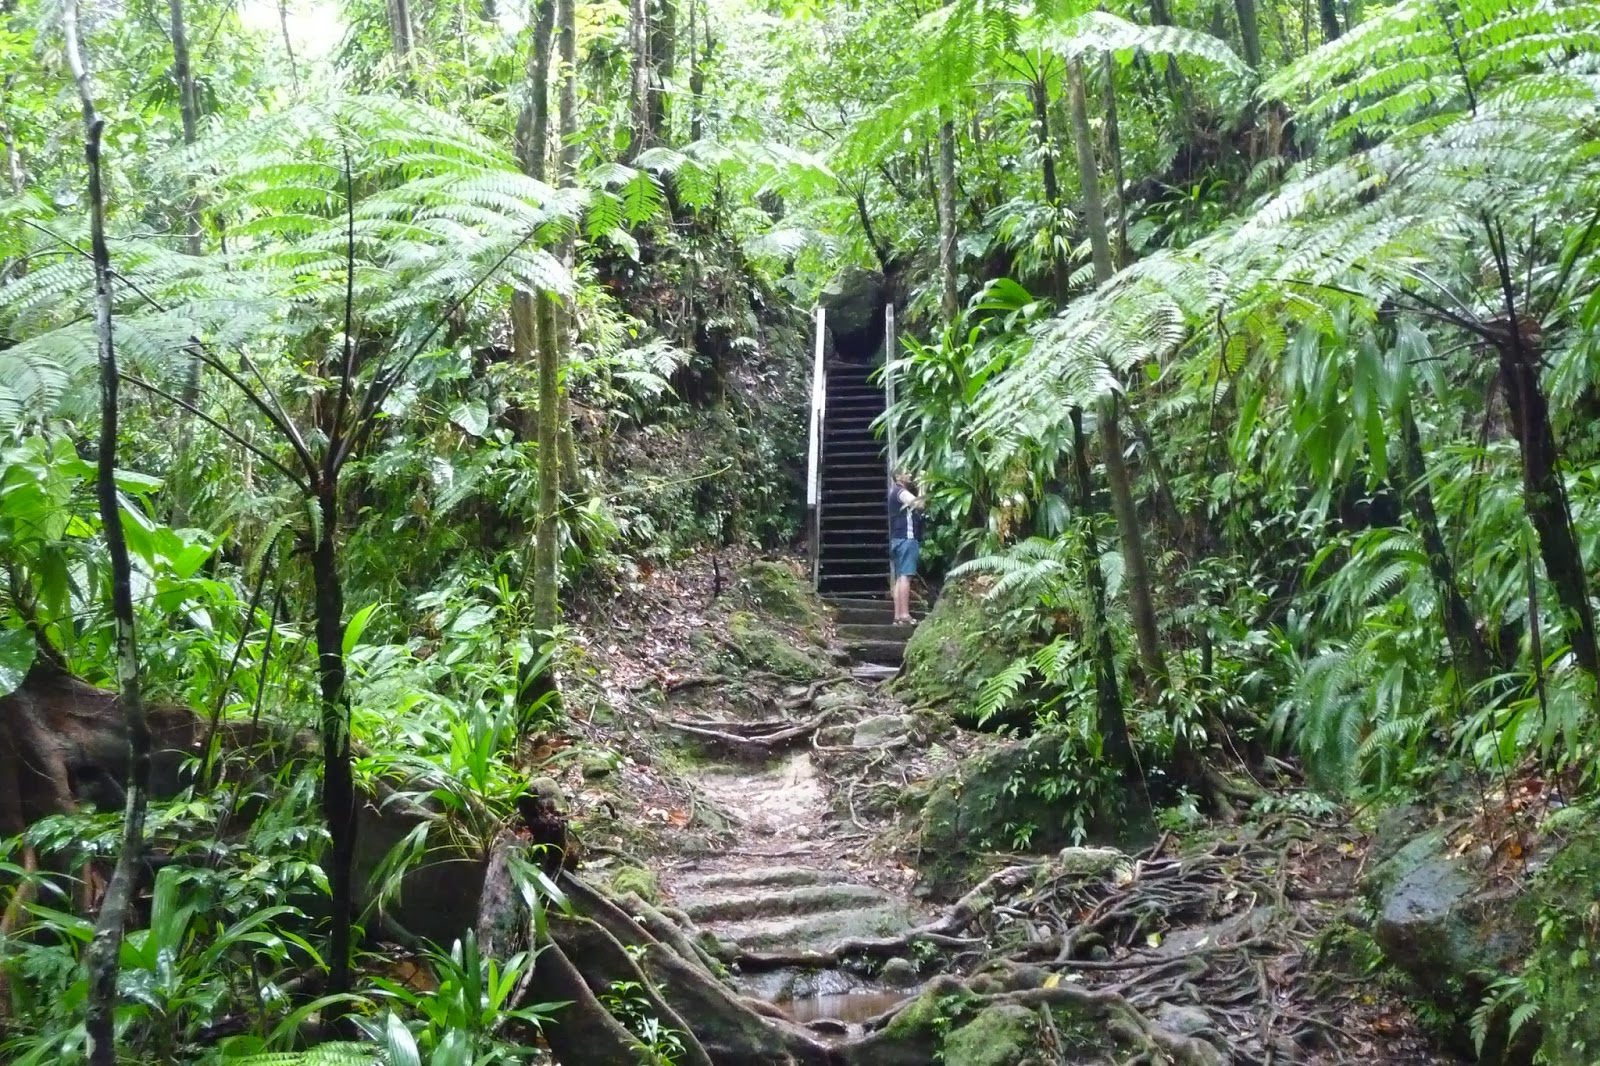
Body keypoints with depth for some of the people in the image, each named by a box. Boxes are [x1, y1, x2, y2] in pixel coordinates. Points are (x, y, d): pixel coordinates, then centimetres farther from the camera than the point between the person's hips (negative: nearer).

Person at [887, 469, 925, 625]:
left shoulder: (897, 494, 27)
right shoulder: (900, 492, -5)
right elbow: (919, 504, -22)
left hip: (899, 540, 10)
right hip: (906, 539, -10)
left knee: (900, 578, 4)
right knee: (905, 576, -15)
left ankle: (898, 616, -1)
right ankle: (904, 615, -22)